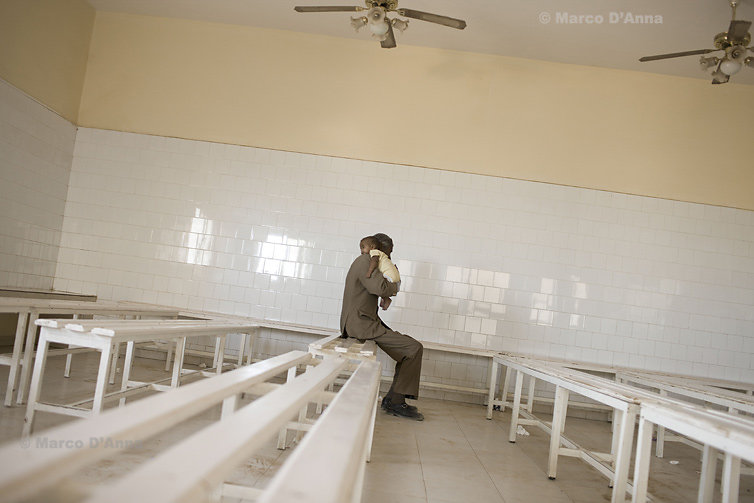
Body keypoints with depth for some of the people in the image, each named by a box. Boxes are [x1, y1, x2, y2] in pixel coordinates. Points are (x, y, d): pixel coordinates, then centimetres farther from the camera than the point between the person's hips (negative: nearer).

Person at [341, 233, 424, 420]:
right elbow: (381, 288, -26)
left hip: (362, 322, 11)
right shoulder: (365, 262, -12)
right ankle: (396, 401, -9)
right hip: (360, 324, -11)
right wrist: (395, 285, -6)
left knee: (408, 349, 10)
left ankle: (393, 400, 7)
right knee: (415, 348, -14)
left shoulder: (364, 262, 22)